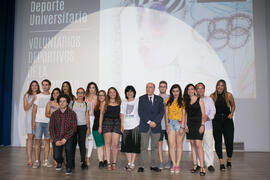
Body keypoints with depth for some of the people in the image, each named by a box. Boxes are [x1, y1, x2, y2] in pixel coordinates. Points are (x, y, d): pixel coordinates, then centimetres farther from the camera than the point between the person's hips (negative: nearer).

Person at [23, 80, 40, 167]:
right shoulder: (26, 96, 10)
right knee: (30, 138, -6)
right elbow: (25, 108, 1)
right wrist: (32, 101, -11)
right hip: (30, 118, -1)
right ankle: (29, 159, -6)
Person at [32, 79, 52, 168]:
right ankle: (37, 161, 6)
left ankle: (46, 161, 9)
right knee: (37, 141, -1)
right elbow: (34, 109, 6)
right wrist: (33, 121, -3)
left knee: (47, 141, 3)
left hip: (48, 122, 0)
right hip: (38, 121, 0)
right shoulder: (38, 96, 9)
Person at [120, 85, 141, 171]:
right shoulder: (123, 102, 13)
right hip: (126, 126, 3)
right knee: (126, 145, 5)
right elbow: (122, 114, 11)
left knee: (134, 145, -3)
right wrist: (122, 125, 3)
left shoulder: (137, 101, 4)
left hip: (135, 126, -3)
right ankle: (129, 163, 16)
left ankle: (132, 164, 4)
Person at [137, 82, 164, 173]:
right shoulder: (142, 98, 5)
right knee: (143, 147, 0)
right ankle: (141, 166, 6)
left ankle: (154, 165, 15)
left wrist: (155, 122, -12)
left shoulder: (159, 99, 9)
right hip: (144, 126, -1)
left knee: (155, 147, 7)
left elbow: (161, 112, 1)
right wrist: (148, 121, -13)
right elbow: (140, 112, -3)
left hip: (156, 126, 2)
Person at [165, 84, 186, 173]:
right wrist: (167, 124, 0)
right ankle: (173, 164, 4)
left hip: (180, 123, -2)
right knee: (171, 145, -2)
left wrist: (182, 127, -9)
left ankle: (178, 165, 5)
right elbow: (166, 113, 9)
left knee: (179, 145, 1)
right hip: (171, 123, 2)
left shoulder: (182, 101, 3)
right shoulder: (168, 101, 10)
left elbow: (183, 114, -2)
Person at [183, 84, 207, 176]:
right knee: (192, 144, 5)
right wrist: (185, 125, 1)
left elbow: (203, 114, -2)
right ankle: (195, 165, 11)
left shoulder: (199, 100, 1)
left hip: (198, 123, -4)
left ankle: (202, 167, -10)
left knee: (198, 144, -12)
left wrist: (202, 125, -11)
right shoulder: (186, 101, 11)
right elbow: (185, 114, 12)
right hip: (189, 124, 4)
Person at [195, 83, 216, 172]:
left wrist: (208, 117, -15)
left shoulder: (209, 99, 12)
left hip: (207, 125, 0)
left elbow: (213, 110, 3)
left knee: (208, 145, -3)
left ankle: (210, 164, 6)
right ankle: (198, 164, 14)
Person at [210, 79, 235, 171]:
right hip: (216, 120, 0)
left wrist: (231, 114, -2)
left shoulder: (229, 95, -1)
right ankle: (221, 162, 4)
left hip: (227, 119, 0)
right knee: (218, 141, -2)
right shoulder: (212, 96, -1)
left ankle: (229, 160, 25)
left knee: (229, 141, 0)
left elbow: (233, 106, 13)